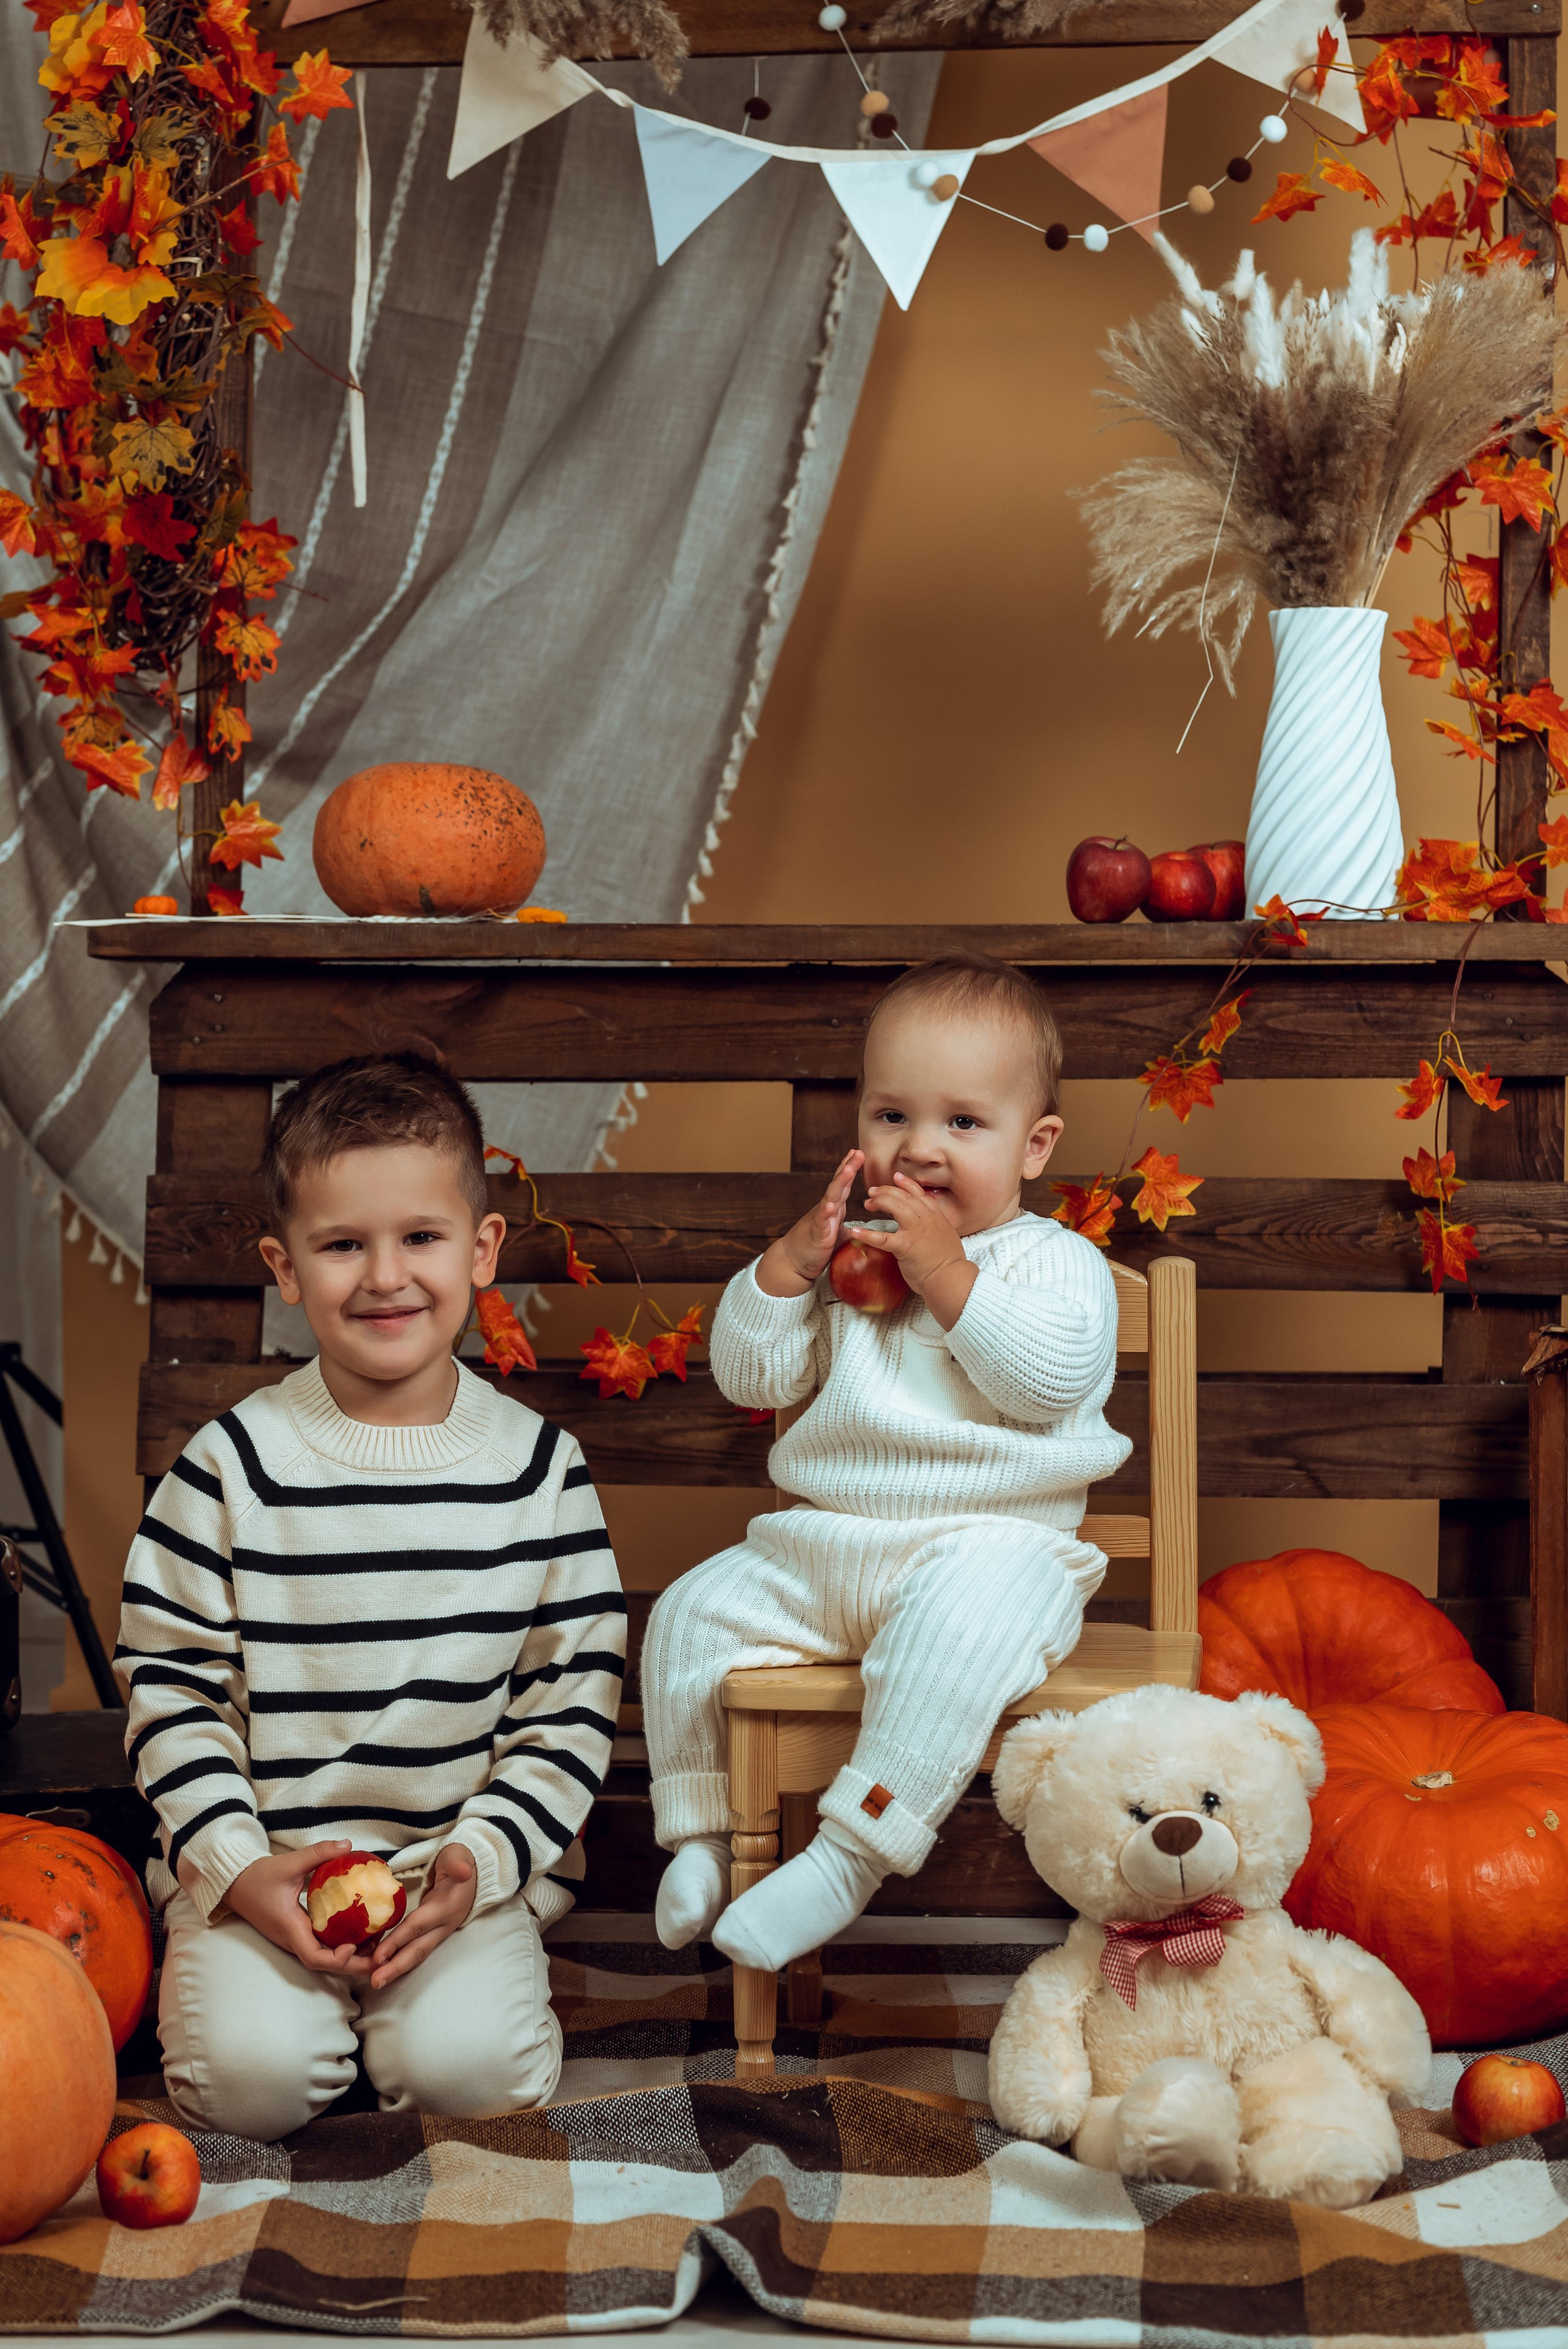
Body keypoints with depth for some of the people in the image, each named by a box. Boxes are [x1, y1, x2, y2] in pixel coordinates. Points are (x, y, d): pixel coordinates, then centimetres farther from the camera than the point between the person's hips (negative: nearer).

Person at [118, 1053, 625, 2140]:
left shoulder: (539, 1465, 0)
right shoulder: (235, 1461, -2)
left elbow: (575, 1702, 3)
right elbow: (172, 1683, 1)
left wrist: (481, 1861, -10)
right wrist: (239, 1867, -10)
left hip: (472, 1863, 0)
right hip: (262, 1857, 0)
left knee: (466, 2066, -23)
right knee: (253, 2071, -22)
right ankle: (267, 1966, 9)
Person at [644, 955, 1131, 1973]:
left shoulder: (1057, 1260, 2)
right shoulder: (846, 1255, 16)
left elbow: (1053, 1375, -18)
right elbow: (751, 1374, 11)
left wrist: (947, 1275, -18)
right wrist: (790, 1263, -4)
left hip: (990, 1539, -5)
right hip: (820, 1546, 6)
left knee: (959, 1620, -37)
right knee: (691, 1612, -6)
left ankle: (852, 1853, -33)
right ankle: (703, 1831, 10)